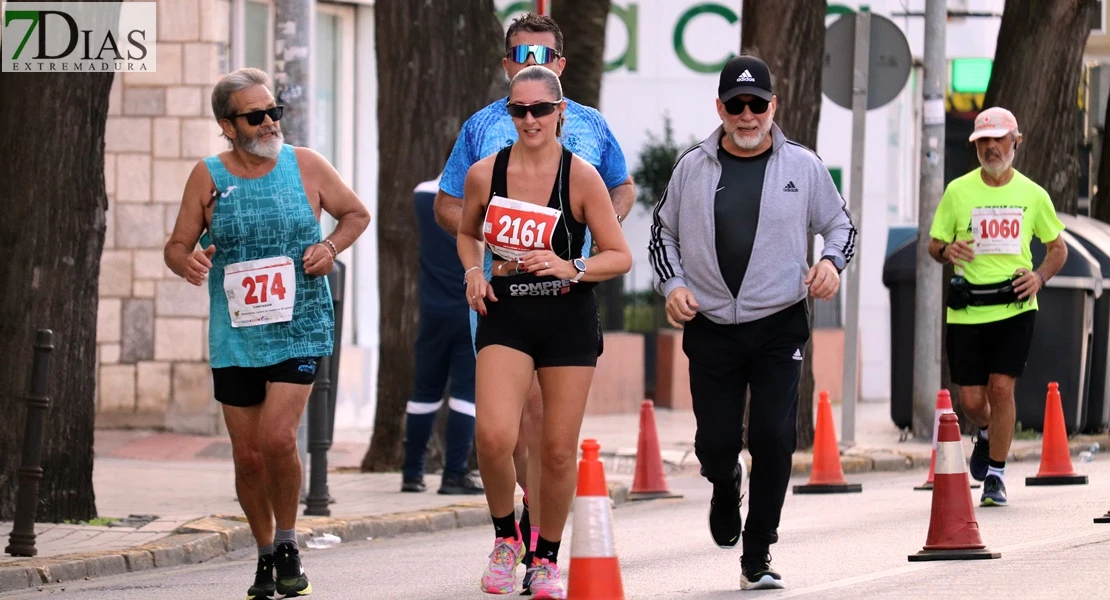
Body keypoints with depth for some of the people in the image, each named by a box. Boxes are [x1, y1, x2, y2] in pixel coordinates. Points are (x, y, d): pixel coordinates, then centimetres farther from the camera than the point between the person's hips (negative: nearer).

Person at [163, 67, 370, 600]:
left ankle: (287, 544, 2)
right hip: (234, 337, 2)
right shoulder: (208, 176, 1)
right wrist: (186, 261, -18)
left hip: (299, 330, -2)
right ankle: (265, 555, 24)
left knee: (277, 438, -18)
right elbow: (177, 245, 6)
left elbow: (356, 213, 14)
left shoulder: (305, 166, 1)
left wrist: (331, 246, -6)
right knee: (247, 455, 5)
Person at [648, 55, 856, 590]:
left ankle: (757, 559, -1)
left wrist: (832, 261, -7)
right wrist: (673, 285, -1)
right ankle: (725, 489, 39)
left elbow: (840, 222, 13)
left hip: (779, 327, -1)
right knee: (716, 442, 0)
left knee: (774, 439, -12)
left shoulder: (802, 165, 2)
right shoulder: (693, 167, 4)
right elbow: (663, 233, 15)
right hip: (710, 326, 1)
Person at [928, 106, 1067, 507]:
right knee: (971, 400, 0)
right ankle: (986, 435, 37)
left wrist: (1040, 276, -4)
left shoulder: (1033, 195, 5)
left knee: (1001, 387, -13)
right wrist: (947, 251, -14)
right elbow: (934, 245, 10)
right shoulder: (958, 192, 3)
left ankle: (996, 475, 1)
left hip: (1014, 307, -1)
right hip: (966, 309, 1)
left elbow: (1057, 248, 15)